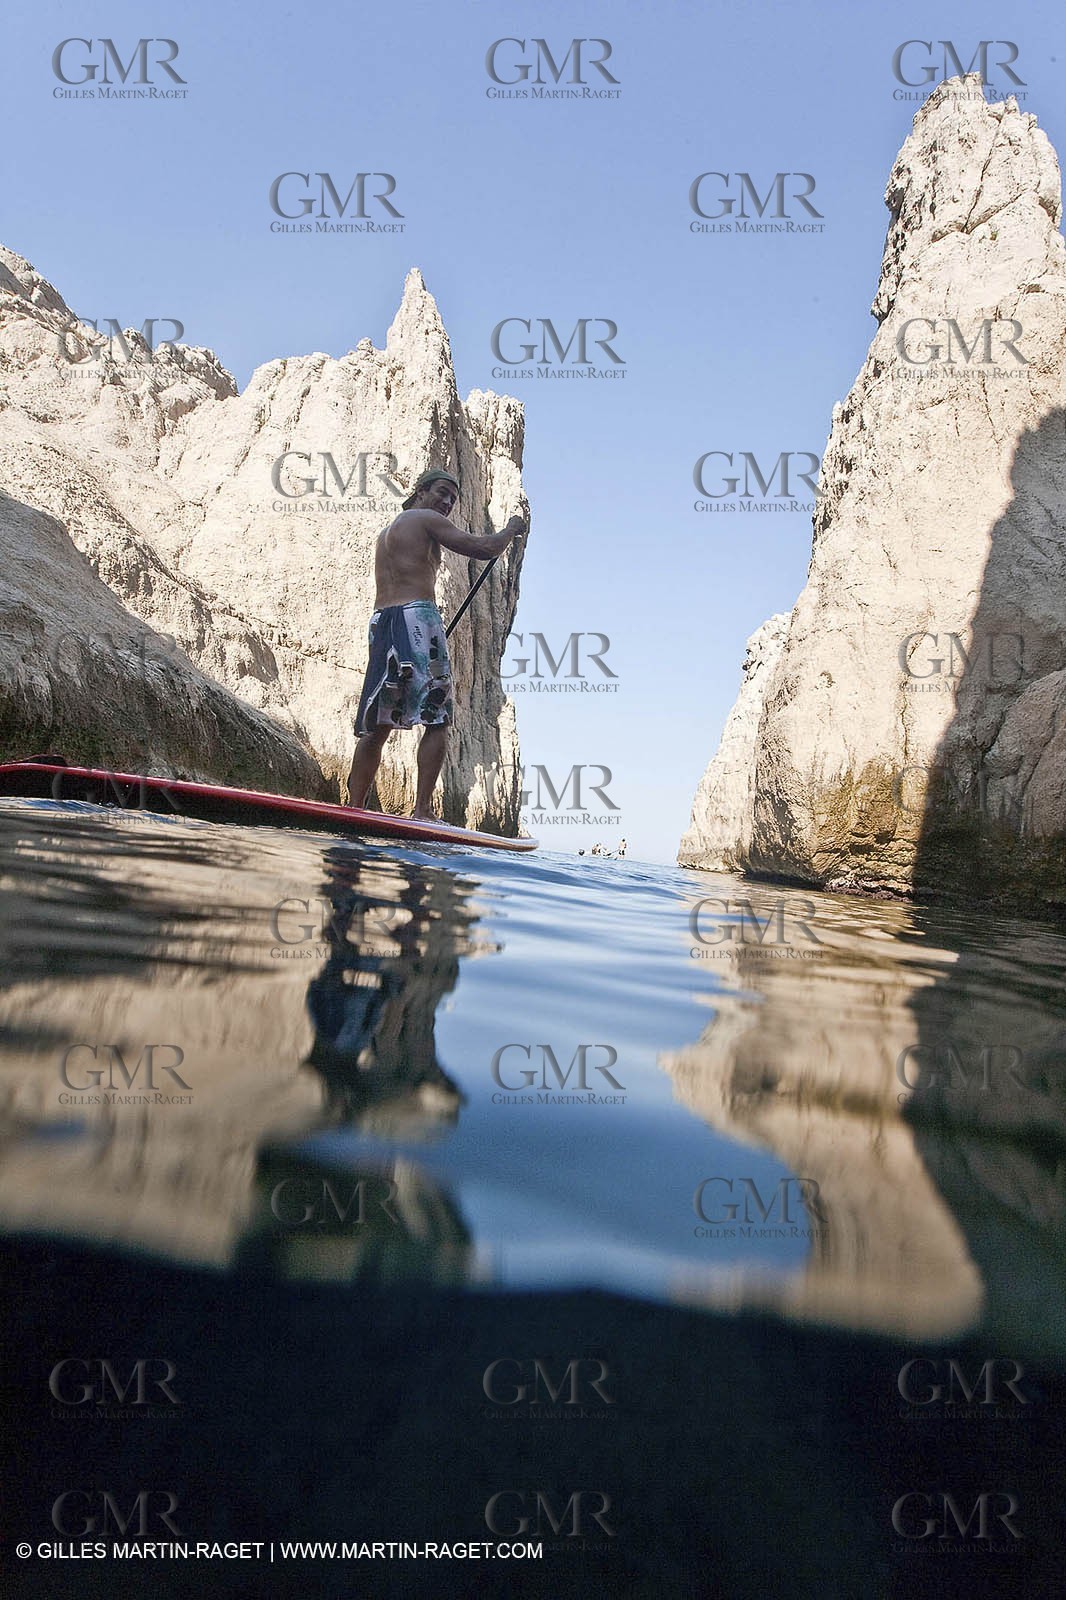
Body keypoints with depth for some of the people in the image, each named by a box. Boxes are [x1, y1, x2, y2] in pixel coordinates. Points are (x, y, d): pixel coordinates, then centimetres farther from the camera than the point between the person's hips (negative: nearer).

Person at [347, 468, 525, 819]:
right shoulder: (427, 520, 4)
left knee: (377, 725, 7)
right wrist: (511, 529, 17)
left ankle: (353, 810, 2)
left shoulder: (386, 533, 29)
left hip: (380, 620, 8)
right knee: (437, 720, -7)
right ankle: (422, 810, -16)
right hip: (416, 616, -8)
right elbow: (483, 549, -2)